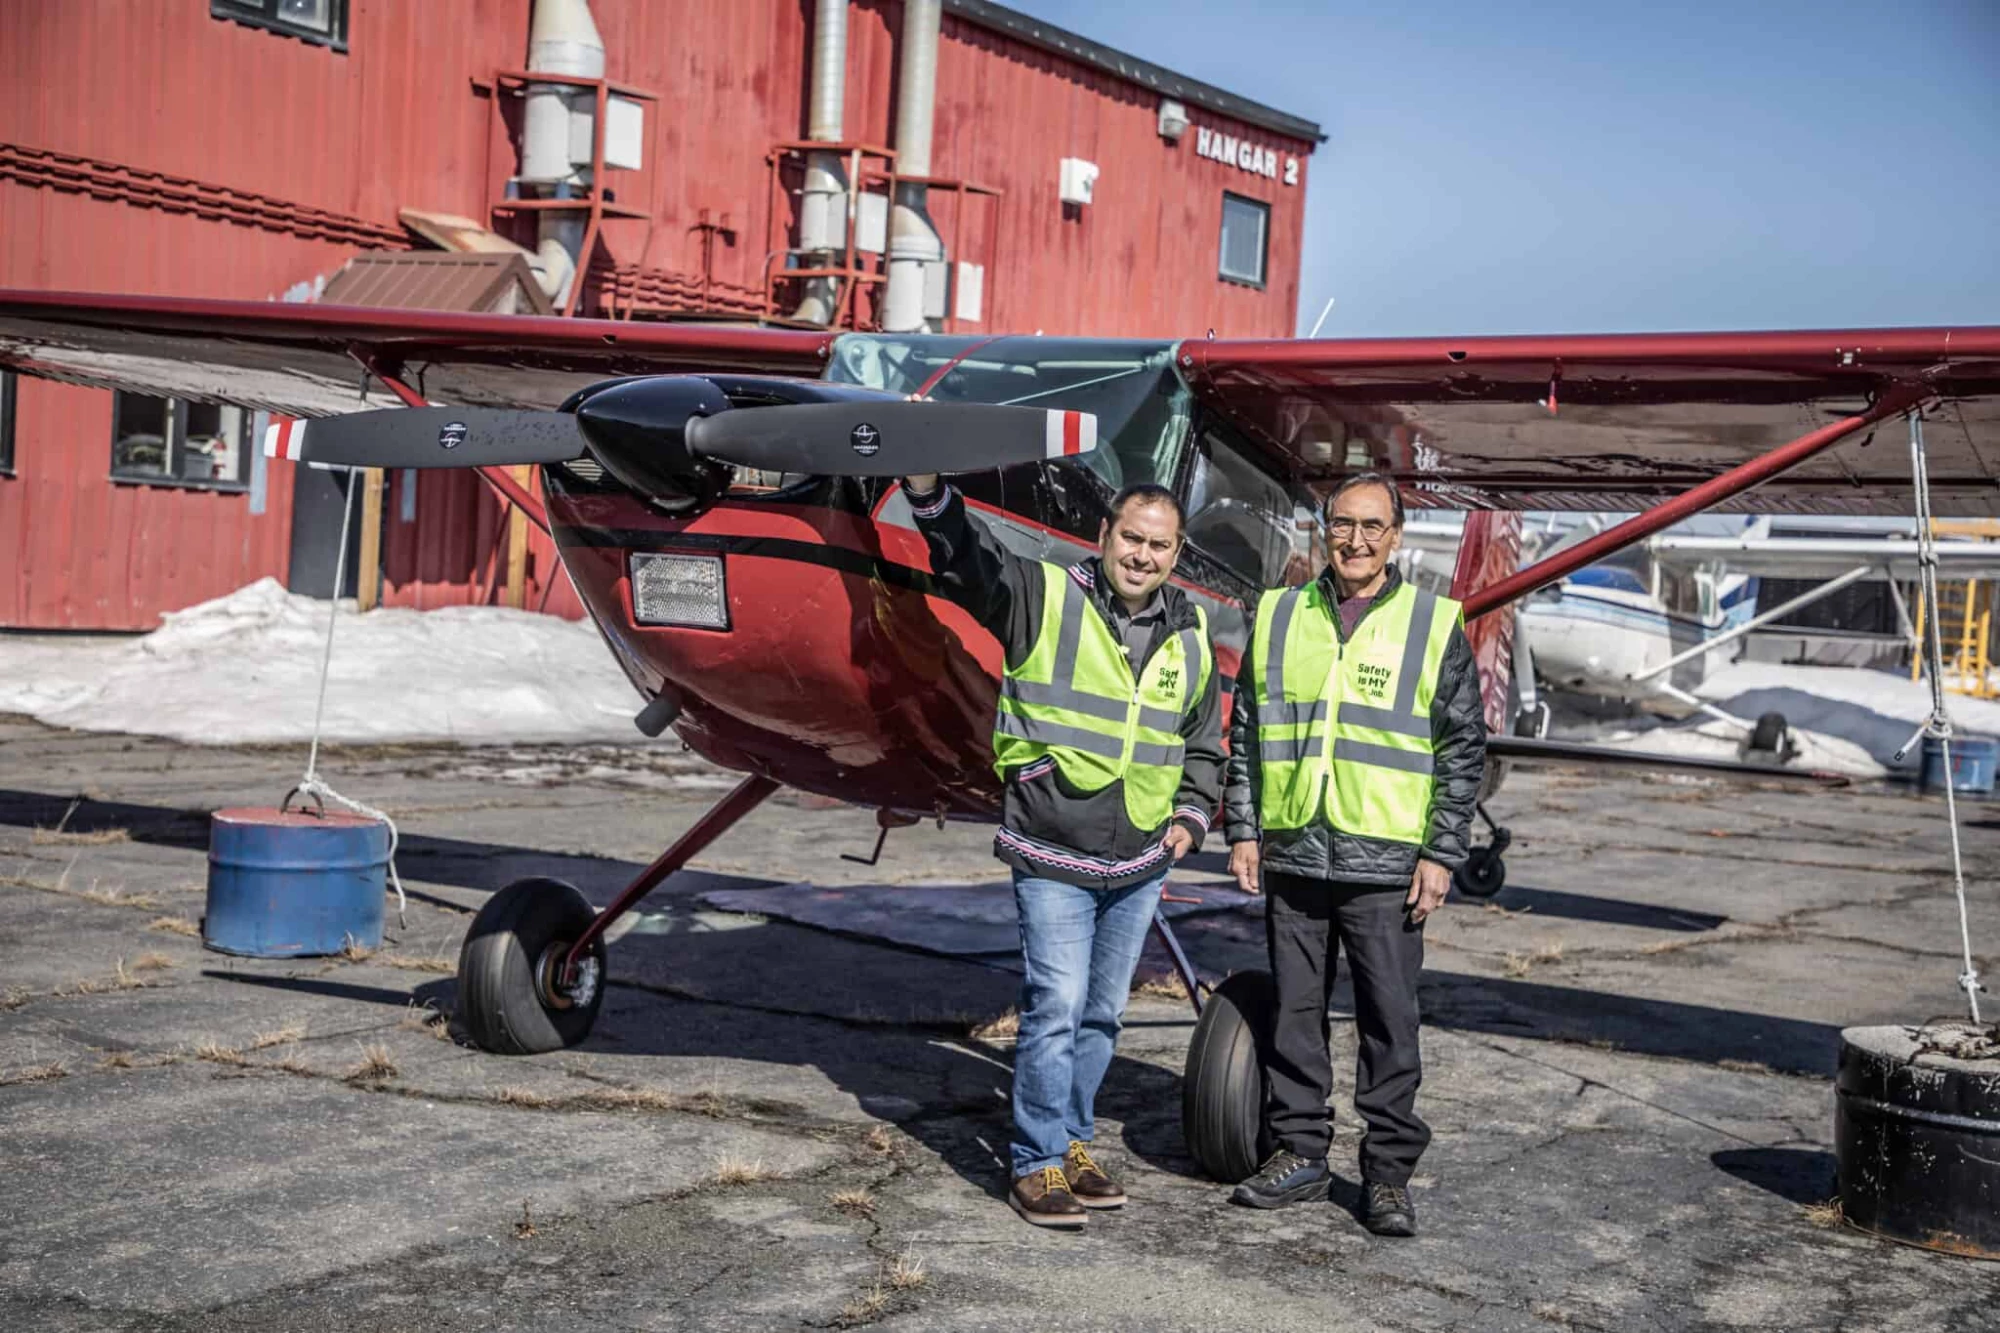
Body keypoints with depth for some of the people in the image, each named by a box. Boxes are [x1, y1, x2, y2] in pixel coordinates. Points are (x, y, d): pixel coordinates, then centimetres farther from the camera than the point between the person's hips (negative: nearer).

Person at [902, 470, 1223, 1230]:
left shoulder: (1189, 635, 9)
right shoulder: (1044, 598, -6)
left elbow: (1205, 744, 20)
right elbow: (963, 555, -20)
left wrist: (1192, 816, 6)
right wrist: (924, 481, -36)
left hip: (1141, 863, 5)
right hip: (1052, 859, -5)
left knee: (1102, 1014, 14)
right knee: (1056, 1008, -8)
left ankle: (1072, 1144, 29)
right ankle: (1037, 1166, 4)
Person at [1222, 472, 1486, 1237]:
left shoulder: (1435, 627, 0)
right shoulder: (1279, 618, 8)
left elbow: (1465, 750, 1)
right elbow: (1246, 734, 13)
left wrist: (1442, 855, -5)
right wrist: (1242, 829, 6)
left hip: (1386, 866, -3)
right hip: (1291, 858, 3)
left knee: (1390, 1022, 2)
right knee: (1295, 1013, 11)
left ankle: (1388, 1174, 13)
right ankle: (1299, 1153, 23)